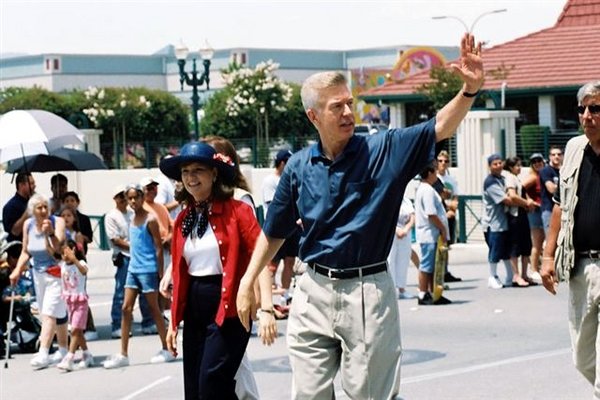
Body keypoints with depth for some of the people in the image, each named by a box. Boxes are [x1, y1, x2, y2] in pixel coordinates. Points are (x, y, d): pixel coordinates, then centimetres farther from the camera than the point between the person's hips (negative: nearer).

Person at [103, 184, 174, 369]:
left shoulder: (150, 220, -11)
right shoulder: (132, 219, 11)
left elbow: (158, 247, -12)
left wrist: (160, 273, -14)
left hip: (148, 269, -7)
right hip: (133, 268, 7)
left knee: (154, 309, 2)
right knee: (126, 308, 2)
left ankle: (166, 350, 14)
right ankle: (123, 354, 4)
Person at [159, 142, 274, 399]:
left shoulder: (237, 211, -6)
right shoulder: (183, 220, 11)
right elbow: (179, 274, 15)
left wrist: (266, 308, -21)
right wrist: (174, 322, 13)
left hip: (228, 310, -6)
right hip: (195, 311, 6)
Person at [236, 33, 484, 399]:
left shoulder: (383, 150, -4)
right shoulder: (299, 167, 3)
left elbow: (440, 128, -15)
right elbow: (275, 232, 14)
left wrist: (470, 89, -31)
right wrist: (248, 282, 11)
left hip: (368, 291, -3)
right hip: (314, 291, 3)